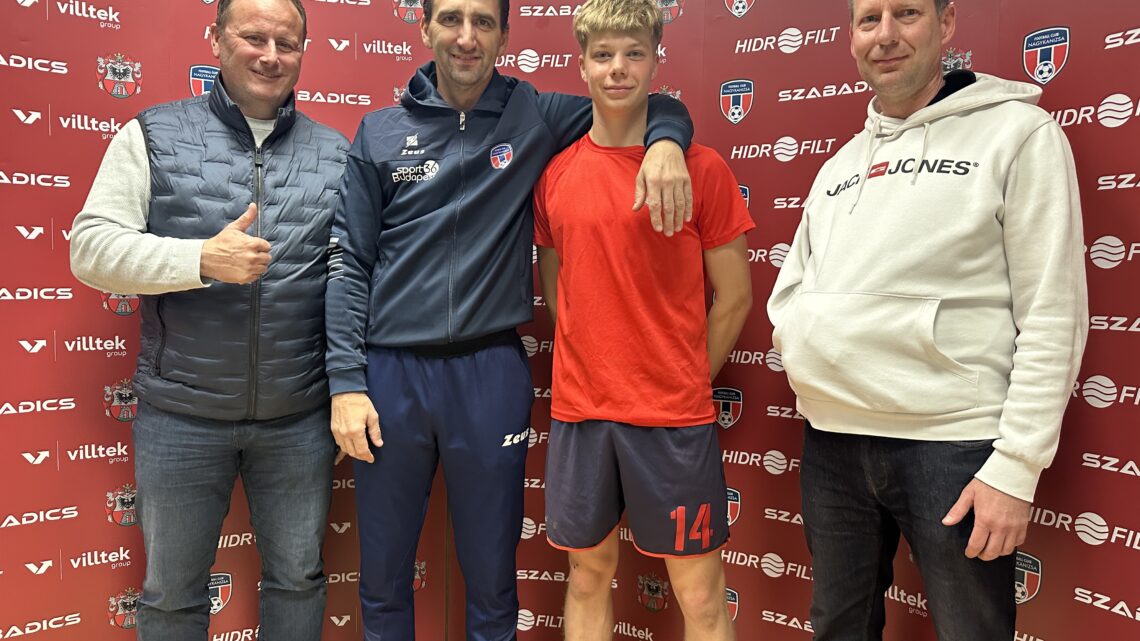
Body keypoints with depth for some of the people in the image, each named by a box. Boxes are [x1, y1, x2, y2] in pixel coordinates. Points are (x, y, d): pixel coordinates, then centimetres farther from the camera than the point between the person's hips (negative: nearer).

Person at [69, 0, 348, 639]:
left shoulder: (335, 153, 5)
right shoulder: (154, 135, 1)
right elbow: (91, 246, -6)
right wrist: (202, 259, -22)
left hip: (300, 418, 2)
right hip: (181, 414, -1)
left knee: (300, 578, 17)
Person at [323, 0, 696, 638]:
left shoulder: (536, 117, 3)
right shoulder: (381, 132, 5)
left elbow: (660, 107, 10)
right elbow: (349, 266, 3)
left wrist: (665, 141, -14)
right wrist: (346, 382, -4)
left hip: (491, 374, -1)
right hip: (390, 371, 1)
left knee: (492, 583, 13)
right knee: (383, 580, 16)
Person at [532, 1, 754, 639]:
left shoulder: (702, 167, -5)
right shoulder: (556, 173, 5)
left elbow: (735, 296, -1)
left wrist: (684, 381, 1)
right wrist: (591, 373, 7)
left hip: (675, 419, -3)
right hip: (578, 414, 3)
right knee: (589, 575, 18)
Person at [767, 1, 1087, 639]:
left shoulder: (1018, 132, -3)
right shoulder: (839, 165, 13)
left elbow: (1052, 316, -9)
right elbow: (790, 288, 19)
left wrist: (1016, 465, -14)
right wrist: (808, 338, -2)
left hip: (952, 444, -5)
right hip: (832, 442, 6)